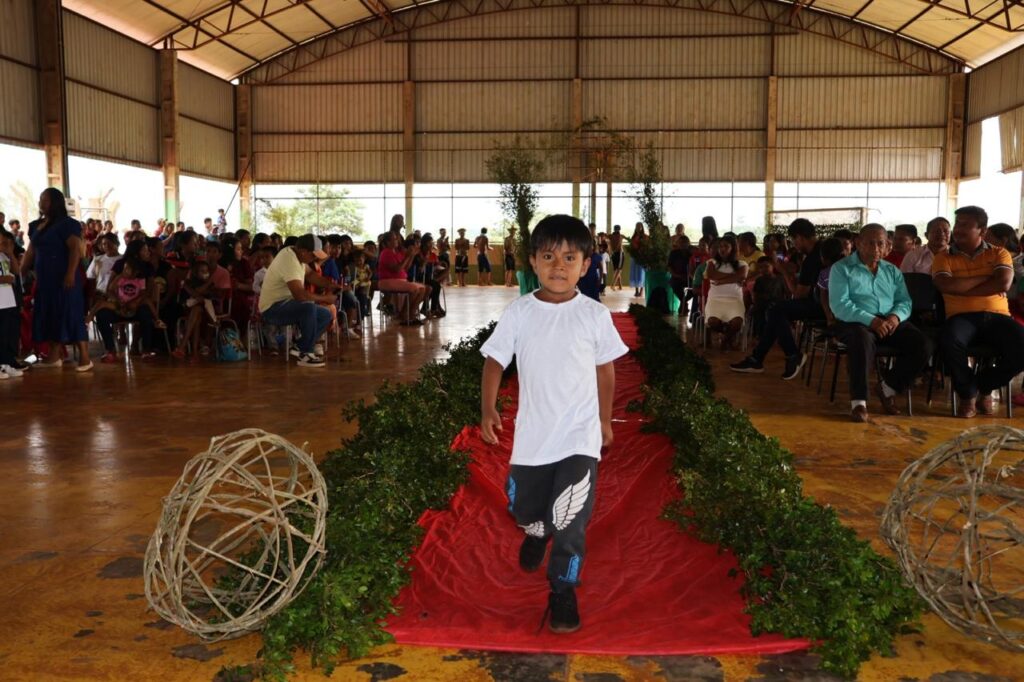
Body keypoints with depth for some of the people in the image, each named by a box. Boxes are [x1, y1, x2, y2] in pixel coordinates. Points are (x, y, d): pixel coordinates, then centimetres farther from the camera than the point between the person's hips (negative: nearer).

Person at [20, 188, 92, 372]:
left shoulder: (67, 224, -9)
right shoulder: (36, 226, 14)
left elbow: (75, 249, -16)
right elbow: (30, 252, 18)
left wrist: (71, 274, -24)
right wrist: (21, 273, 13)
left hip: (64, 277, -8)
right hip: (45, 278, 8)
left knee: (71, 315, -9)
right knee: (50, 316, 10)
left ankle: (85, 358, -8)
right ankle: (53, 357, 16)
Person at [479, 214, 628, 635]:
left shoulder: (595, 315, -5)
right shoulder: (519, 313, -5)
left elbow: (605, 370, 6)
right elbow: (495, 360, 0)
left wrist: (605, 420, 13)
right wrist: (488, 408, -14)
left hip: (580, 435, -2)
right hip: (532, 435, 2)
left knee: (570, 521, -8)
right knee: (524, 510, 18)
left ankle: (563, 590, 12)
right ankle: (537, 532, 54)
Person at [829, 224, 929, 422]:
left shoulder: (893, 271, 21)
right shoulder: (841, 269, 3)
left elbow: (905, 301, 12)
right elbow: (839, 305, -10)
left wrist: (896, 316, -13)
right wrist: (871, 320, -22)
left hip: (889, 322, 5)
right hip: (855, 322, -5)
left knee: (921, 344, -20)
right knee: (863, 340, -40)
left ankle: (888, 387, 0)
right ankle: (858, 401, -30)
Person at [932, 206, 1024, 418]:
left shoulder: (999, 254, 14)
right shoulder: (943, 258, 11)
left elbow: (1004, 284, -6)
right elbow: (947, 286, -9)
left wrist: (962, 288, -6)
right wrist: (985, 277, -2)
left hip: (996, 315, 2)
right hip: (961, 316, -2)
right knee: (948, 343, -38)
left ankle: (984, 386, 5)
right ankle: (968, 392, -7)